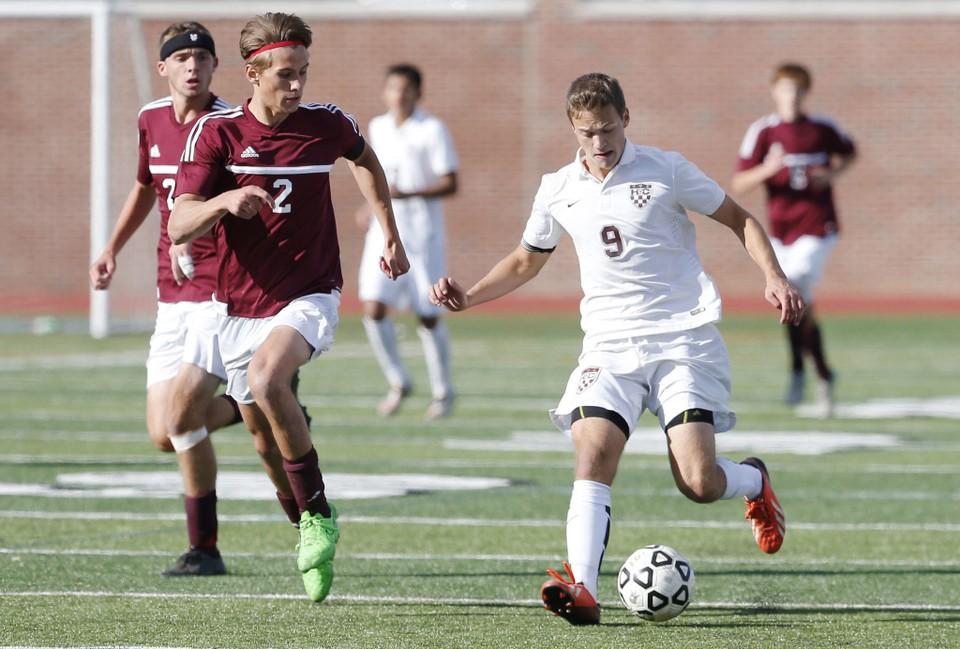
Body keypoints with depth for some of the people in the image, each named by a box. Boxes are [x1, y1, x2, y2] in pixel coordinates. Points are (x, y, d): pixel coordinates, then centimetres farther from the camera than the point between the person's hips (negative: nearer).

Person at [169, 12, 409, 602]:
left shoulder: (327, 124, -5)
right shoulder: (216, 133, -8)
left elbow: (366, 161, 21)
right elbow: (180, 226, -14)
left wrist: (391, 237, 21)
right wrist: (223, 202, -34)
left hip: (309, 296, -3)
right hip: (241, 305, 3)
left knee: (266, 378, -32)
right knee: (263, 432, 12)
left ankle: (318, 514, -22)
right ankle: (311, 533, 37)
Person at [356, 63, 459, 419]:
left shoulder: (432, 130, -7)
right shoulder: (377, 128, 11)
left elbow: (450, 184, -12)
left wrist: (406, 194, -23)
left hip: (422, 235, -4)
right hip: (384, 232, 4)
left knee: (428, 317, 1)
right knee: (373, 308, -10)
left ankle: (442, 391, 19)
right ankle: (397, 382, 8)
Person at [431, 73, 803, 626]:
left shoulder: (665, 171, -3)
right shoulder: (559, 191, 8)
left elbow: (739, 219, 7)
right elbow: (526, 261, 24)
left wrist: (775, 278, -8)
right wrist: (468, 297, 8)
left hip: (683, 340, -3)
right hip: (610, 346, 3)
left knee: (698, 483, -14)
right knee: (592, 454, -23)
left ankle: (755, 481, 22)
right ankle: (582, 589, -33)